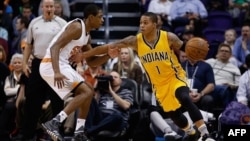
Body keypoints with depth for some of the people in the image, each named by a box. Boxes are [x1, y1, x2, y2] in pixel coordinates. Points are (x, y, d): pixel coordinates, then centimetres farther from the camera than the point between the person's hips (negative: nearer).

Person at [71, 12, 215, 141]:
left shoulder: (169, 38, -18)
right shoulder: (135, 41, -13)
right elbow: (110, 47, -12)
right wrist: (83, 55, -12)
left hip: (175, 76, -4)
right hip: (159, 83, 4)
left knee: (184, 99, -31)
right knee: (173, 114, 7)